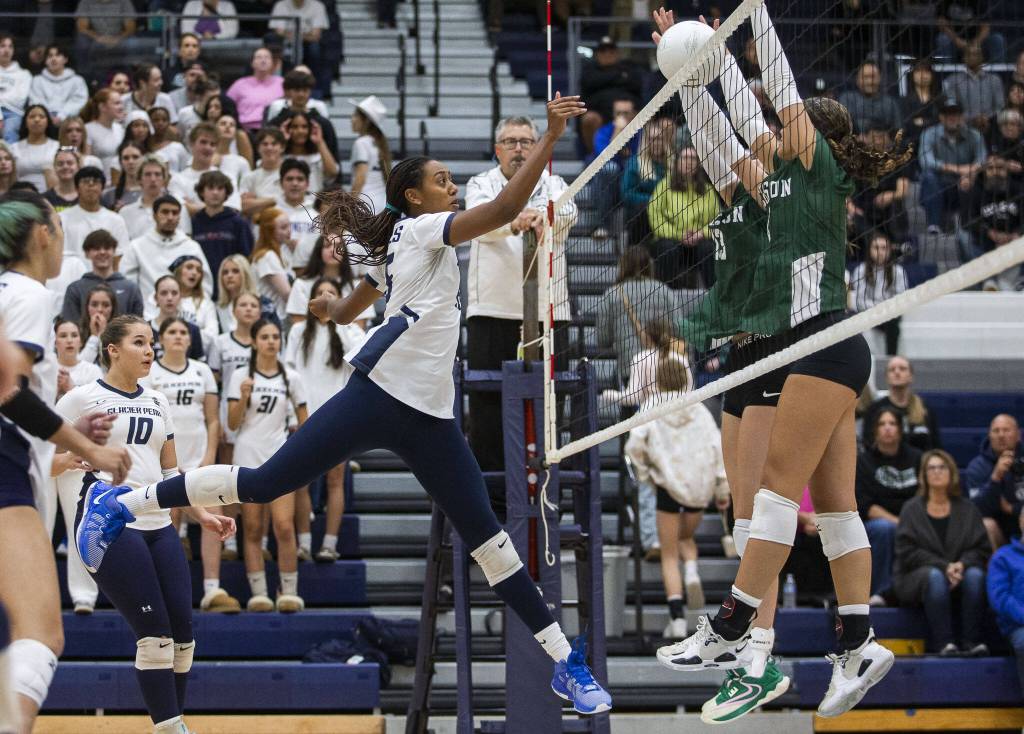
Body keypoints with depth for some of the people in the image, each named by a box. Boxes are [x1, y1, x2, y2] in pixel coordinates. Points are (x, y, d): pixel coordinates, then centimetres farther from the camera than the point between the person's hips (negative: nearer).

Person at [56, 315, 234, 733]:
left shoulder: (157, 403, 18)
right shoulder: (82, 399, -1)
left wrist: (202, 515, 16)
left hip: (158, 526, 6)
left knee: (181, 632, -1)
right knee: (155, 633, -13)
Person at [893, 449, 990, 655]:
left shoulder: (967, 510, 13)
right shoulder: (912, 510, 6)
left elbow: (982, 549, 4)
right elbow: (908, 552, -5)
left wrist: (962, 564, -17)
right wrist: (944, 567, -17)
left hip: (961, 571, 2)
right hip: (916, 578, -2)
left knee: (975, 575, -30)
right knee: (935, 576, -35)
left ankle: (972, 641, -33)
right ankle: (943, 643, -41)